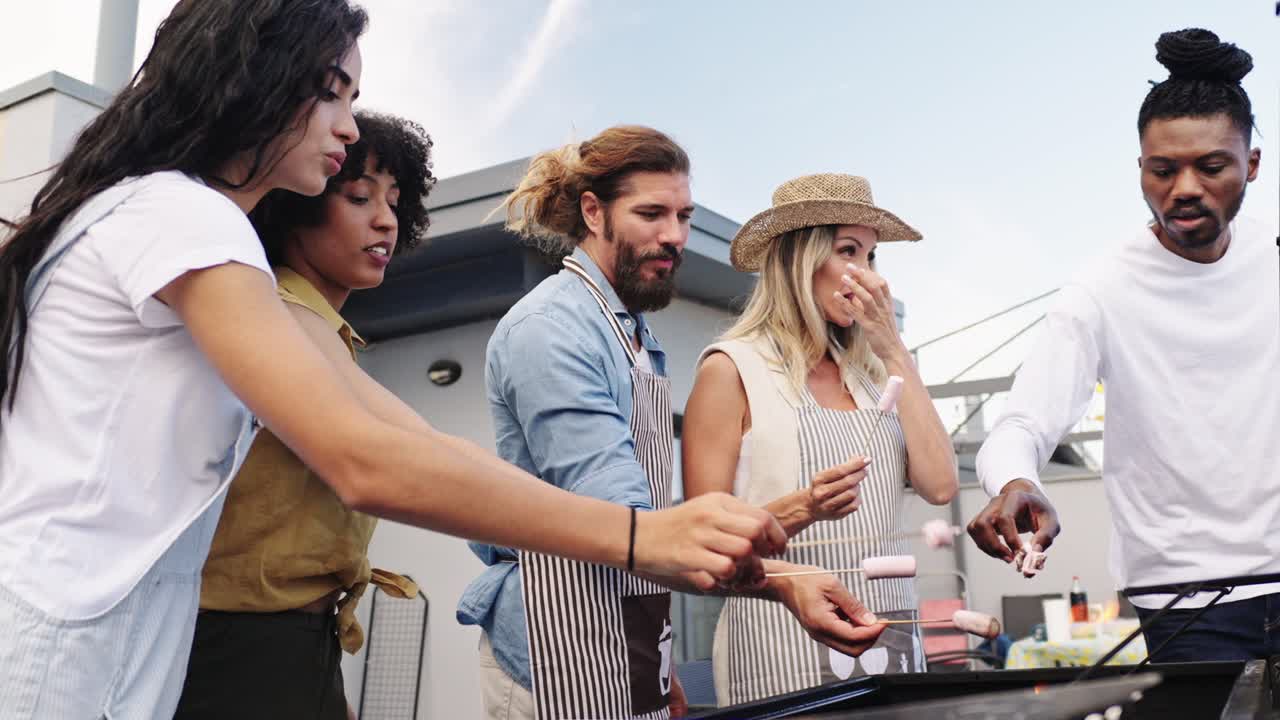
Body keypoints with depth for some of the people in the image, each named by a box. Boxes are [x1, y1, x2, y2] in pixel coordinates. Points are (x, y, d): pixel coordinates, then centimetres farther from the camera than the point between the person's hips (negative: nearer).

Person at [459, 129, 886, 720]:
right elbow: (616, 517, -25)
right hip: (562, 647, -8)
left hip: (633, 644, 8)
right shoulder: (549, 329, -16)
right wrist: (781, 583, -34)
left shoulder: (638, 333, 13)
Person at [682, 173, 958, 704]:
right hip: (786, 644, -5)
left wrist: (893, 349, 0)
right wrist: (798, 511, -23)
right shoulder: (733, 369, -4)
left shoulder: (869, 373, 12)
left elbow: (939, 485, -2)